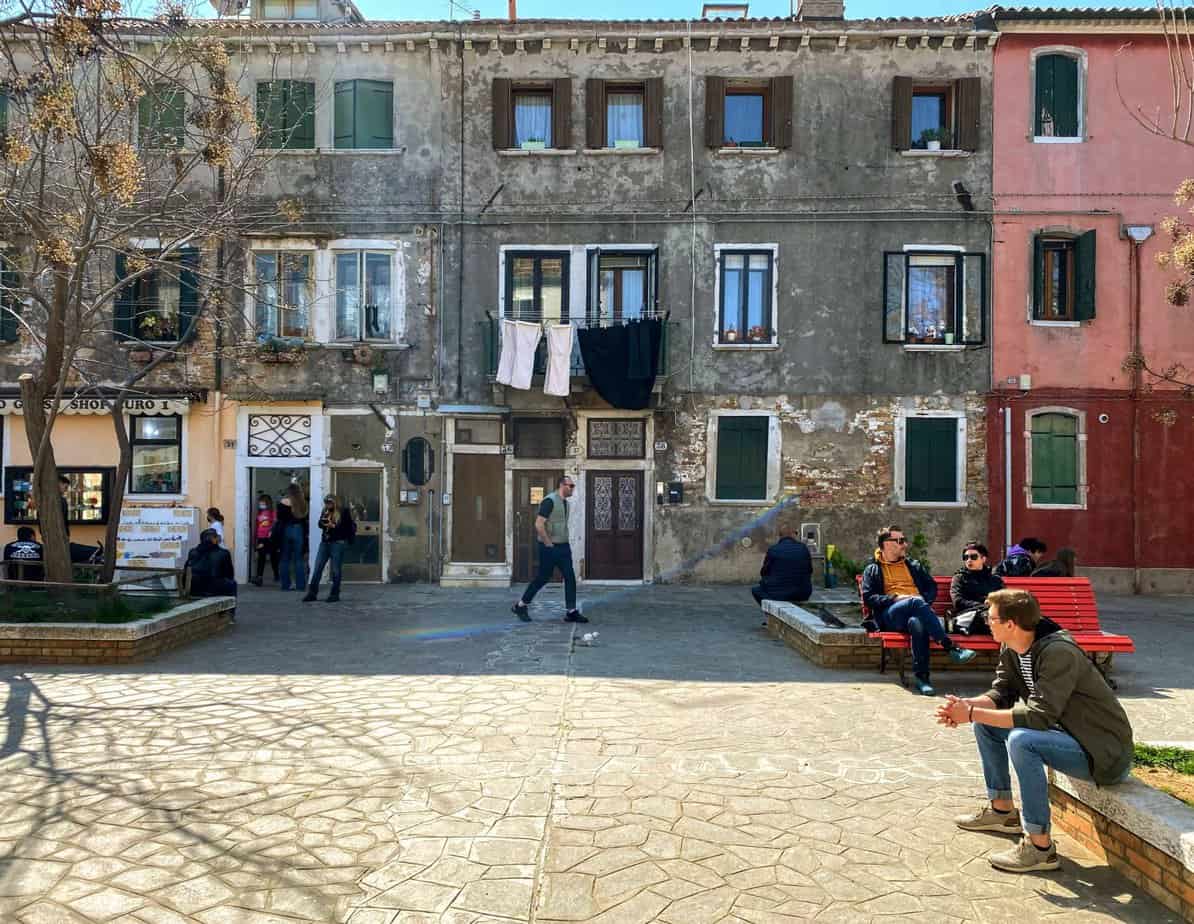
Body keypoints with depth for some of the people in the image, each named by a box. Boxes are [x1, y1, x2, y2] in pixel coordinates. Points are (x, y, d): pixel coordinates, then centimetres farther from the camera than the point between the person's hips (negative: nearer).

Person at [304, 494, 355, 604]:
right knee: (317, 568, 3)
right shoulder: (325, 511, 12)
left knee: (336, 570, 0)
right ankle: (312, 593, 9)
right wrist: (323, 520, -7)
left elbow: (348, 527, -9)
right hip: (325, 542, 6)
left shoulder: (343, 512, -5)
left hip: (338, 543, -6)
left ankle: (334, 595, 10)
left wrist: (334, 526, -17)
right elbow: (320, 525, 14)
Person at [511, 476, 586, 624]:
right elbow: (539, 524, -22)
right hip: (549, 548, -8)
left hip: (563, 547, 8)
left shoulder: (565, 502, 12)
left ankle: (572, 612, 7)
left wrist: (565, 542, 14)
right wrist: (548, 543, -18)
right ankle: (520, 606, 18)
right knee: (543, 577, 1)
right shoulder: (550, 501, -16)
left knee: (570, 578, 2)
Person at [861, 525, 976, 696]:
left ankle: (922, 677, -41)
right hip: (890, 616, -2)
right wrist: (896, 598, -9)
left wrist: (924, 600, 1)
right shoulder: (872, 570, 19)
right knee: (916, 602, -37)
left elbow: (932, 587, 24)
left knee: (917, 623, -39)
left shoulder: (914, 566, 31)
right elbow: (868, 598, 5)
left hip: (916, 613, 2)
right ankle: (951, 648, -40)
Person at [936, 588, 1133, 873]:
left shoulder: (1058, 653, -28)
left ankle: (1040, 847, -20)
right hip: (1064, 731, 9)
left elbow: (1039, 717, -33)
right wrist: (965, 706, -18)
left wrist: (972, 714, -30)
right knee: (985, 723, 8)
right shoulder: (1011, 650, -1)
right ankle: (1003, 810, 22)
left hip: (1105, 752, -9)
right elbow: (1001, 694, 3)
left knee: (1021, 740, -32)